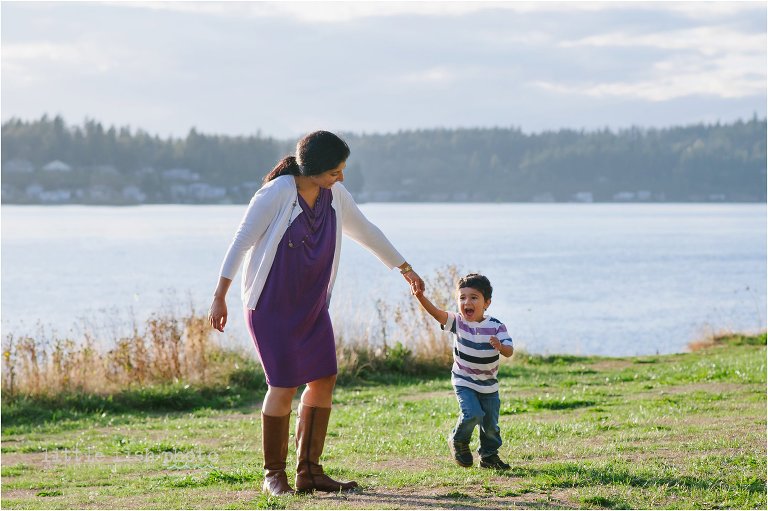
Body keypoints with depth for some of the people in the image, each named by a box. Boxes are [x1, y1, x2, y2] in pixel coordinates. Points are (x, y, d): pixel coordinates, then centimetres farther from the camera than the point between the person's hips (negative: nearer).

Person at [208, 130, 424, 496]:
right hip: (272, 304, -7)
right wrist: (219, 297, -18)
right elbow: (241, 242, -16)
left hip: (311, 304, 7)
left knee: (324, 379, 3)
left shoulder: (334, 195, 2)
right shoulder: (277, 193, -18)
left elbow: (365, 232, 16)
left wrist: (405, 269, 22)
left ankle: (309, 472, 12)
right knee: (284, 384, -11)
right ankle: (274, 475, 3)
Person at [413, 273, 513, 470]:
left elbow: (509, 351, -20)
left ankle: (489, 455, 34)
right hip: (464, 381, -2)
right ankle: (459, 442, 6)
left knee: (491, 424, 10)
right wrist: (421, 297, -45)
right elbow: (436, 313, -28)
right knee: (473, 414, -22)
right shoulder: (457, 322, -12)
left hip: (489, 385, 2)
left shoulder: (496, 326, -13)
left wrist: (500, 346, -44)